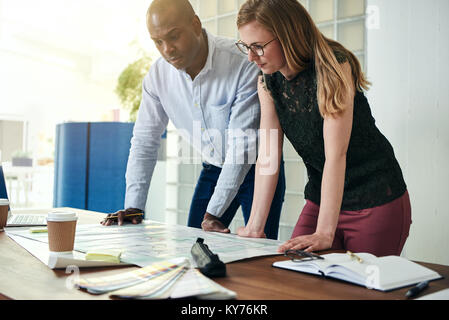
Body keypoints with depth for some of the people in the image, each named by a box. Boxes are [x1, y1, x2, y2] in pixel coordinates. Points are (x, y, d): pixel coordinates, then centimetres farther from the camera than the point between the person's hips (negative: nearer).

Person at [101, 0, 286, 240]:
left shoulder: (243, 64, -26)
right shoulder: (158, 74, -9)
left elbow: (242, 144, -25)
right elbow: (144, 140, -1)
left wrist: (213, 212, -26)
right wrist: (133, 206, -7)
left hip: (256, 168, -4)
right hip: (213, 169, 4)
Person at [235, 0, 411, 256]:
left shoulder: (332, 67, -21)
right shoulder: (268, 82, -1)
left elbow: (336, 155, -27)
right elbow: (269, 155, -5)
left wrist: (324, 232, -31)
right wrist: (255, 227, -10)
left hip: (377, 203, -5)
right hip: (320, 197, 6)